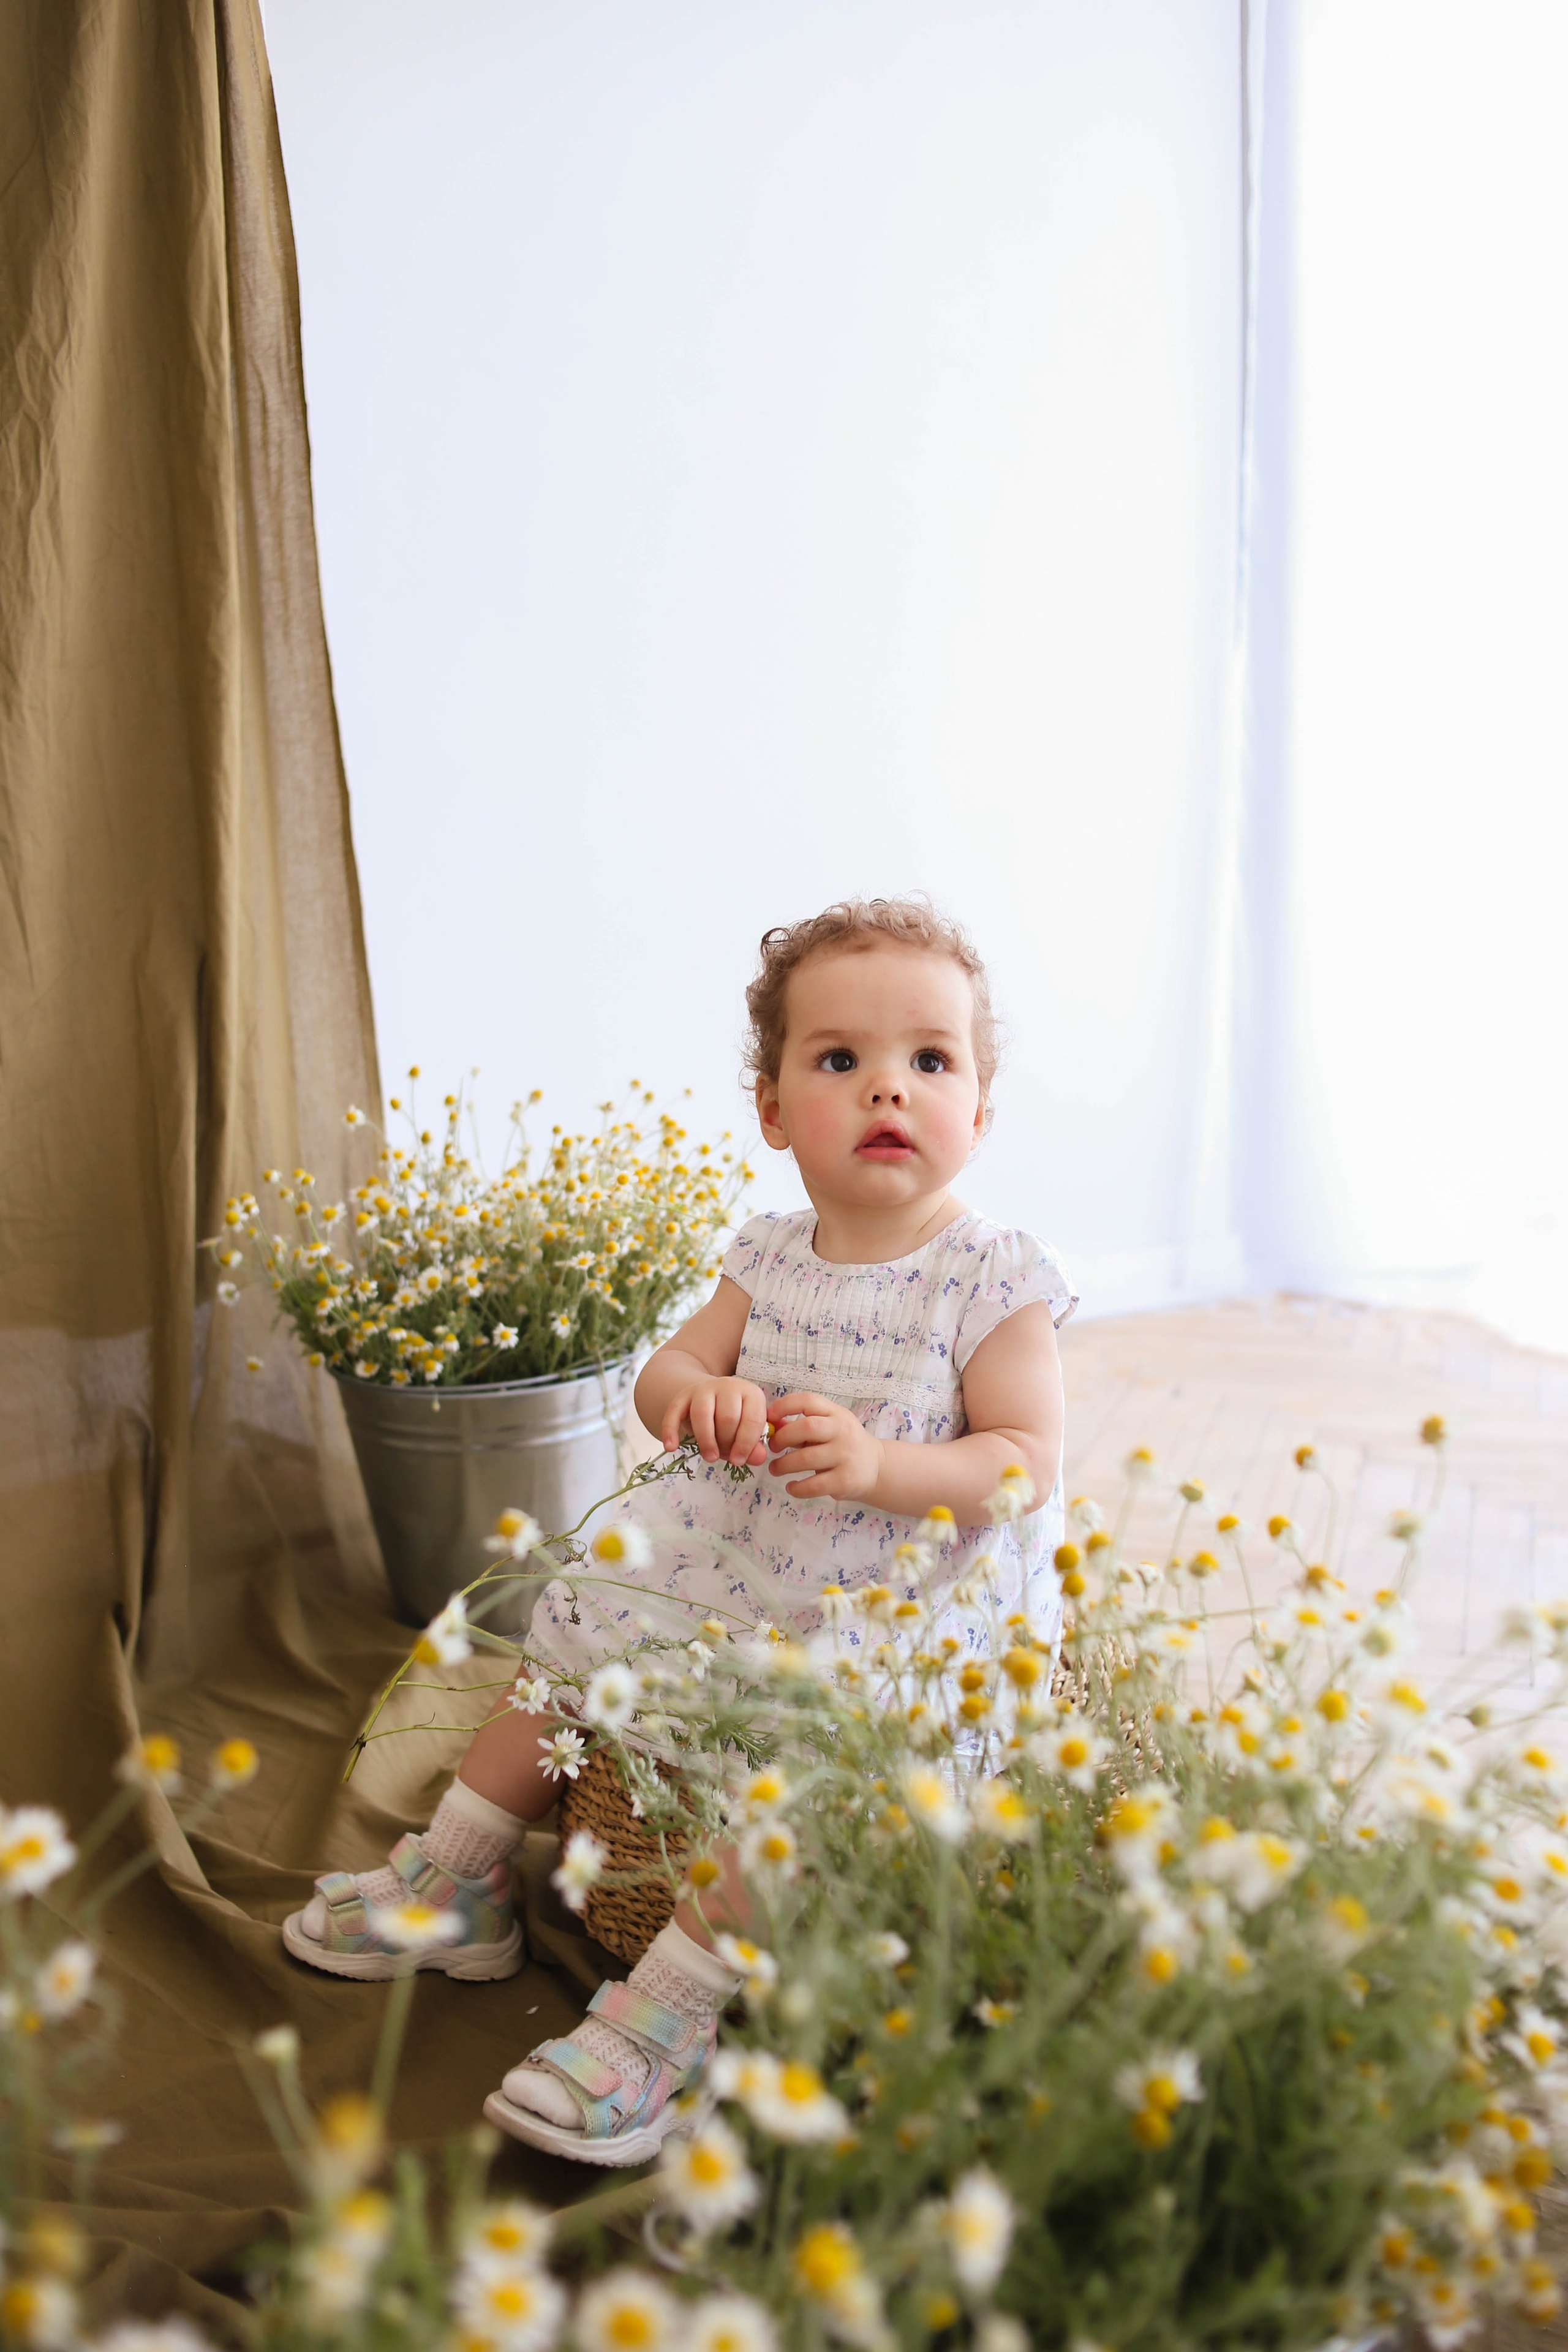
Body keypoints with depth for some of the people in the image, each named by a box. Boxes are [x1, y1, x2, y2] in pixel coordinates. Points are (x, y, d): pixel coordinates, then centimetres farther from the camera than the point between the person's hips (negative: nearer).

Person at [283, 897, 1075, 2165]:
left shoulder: (993, 1279, -16)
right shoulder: (773, 1258, -1)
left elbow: (1025, 1461, -19)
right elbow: (667, 1369, 2)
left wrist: (878, 1464, -36)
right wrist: (697, 1394, -24)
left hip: (902, 1599, -6)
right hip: (739, 1561, 7)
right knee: (572, 1634, 10)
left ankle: (661, 2018, -19)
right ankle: (456, 1888, 27)